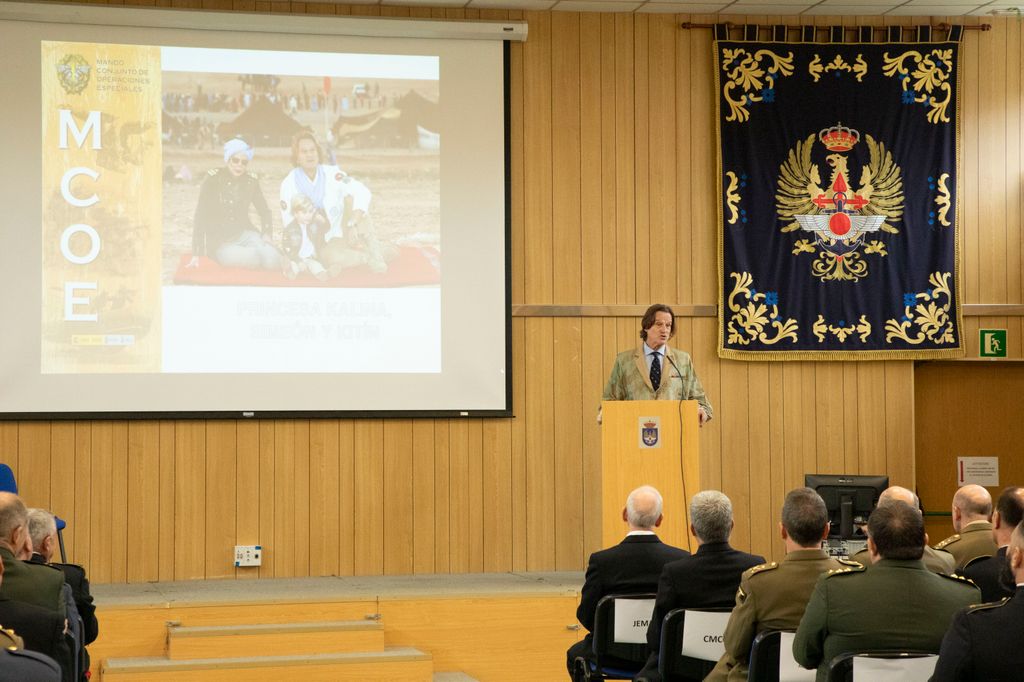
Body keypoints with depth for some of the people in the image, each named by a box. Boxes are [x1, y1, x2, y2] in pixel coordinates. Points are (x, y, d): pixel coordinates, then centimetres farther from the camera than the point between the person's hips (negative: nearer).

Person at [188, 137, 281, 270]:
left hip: (244, 233, 4)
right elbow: (201, 216, -13)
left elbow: (264, 211, 13)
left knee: (273, 261, -24)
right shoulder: (213, 178, -10)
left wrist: (267, 234, -8)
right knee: (253, 259, -32)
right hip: (219, 240, -4)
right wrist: (196, 255, -18)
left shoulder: (251, 180, 1)